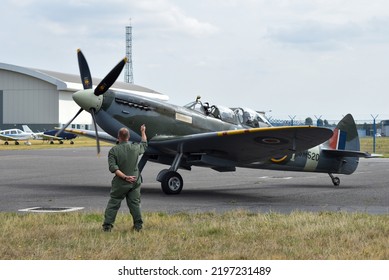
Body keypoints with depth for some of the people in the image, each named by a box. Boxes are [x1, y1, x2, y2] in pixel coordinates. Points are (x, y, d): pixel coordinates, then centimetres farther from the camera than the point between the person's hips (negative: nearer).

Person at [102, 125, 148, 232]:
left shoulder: (113, 150, -9)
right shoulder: (135, 147, -2)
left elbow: (113, 167, -17)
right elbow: (144, 145, 21)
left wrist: (125, 177, -17)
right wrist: (143, 132, 35)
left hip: (120, 183, -2)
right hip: (135, 182, 2)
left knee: (113, 203, 6)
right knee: (134, 203, 9)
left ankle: (107, 226, 5)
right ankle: (138, 225, 10)